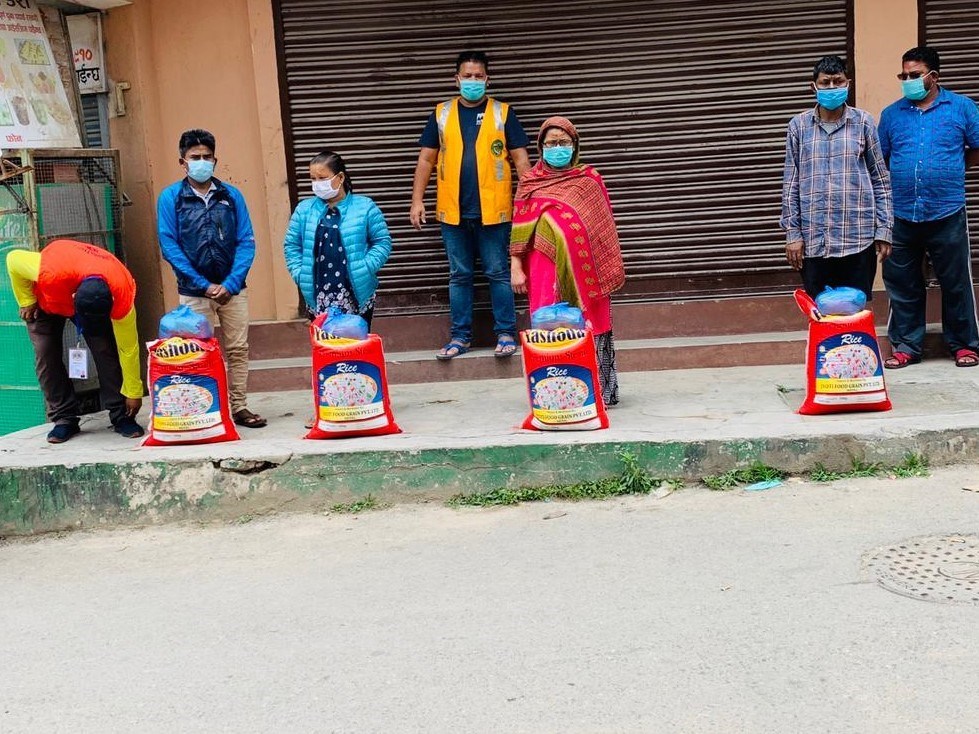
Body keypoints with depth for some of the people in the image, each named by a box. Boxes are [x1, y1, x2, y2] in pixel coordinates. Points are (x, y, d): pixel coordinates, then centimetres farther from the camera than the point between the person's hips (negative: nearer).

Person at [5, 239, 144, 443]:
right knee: (46, 354, -11)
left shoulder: (122, 296, -40)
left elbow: (128, 348, -26)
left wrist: (134, 393, -18)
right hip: (46, 298, 0)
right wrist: (27, 301, -17)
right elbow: (13, 258, -25)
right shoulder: (50, 274, -47)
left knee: (106, 350, -16)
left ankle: (121, 416, -6)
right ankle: (64, 419, -2)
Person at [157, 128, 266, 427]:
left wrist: (231, 284, -11)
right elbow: (169, 246, -5)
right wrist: (204, 285, -11)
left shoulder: (231, 195, 5)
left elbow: (246, 242, 1)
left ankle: (239, 407, 15)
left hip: (232, 288, 2)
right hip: (193, 291, -2)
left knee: (238, 349, 5)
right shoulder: (170, 197, 0)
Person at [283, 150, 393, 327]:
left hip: (356, 295, -2)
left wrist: (365, 269, -12)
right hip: (318, 297, 2)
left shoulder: (365, 207, -2)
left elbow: (382, 242, 0)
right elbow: (292, 246, 10)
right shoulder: (304, 209, 5)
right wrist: (300, 274, -3)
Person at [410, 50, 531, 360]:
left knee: (498, 273, 3)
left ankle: (506, 333, 11)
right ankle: (460, 336, 15)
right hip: (453, 211, 2)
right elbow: (426, 160, 10)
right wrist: (417, 200, 2)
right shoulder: (441, 114, 8)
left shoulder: (503, 113, 3)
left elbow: (520, 159, 1)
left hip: (493, 210, -2)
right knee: (459, 275, 8)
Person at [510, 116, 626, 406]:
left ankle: (597, 391, 8)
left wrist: (610, 269, 6)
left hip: (585, 268, 0)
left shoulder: (590, 179, 7)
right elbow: (519, 228, 8)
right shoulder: (530, 182, 8)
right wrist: (516, 266, 1)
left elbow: (605, 227, 9)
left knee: (589, 327, 1)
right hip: (547, 266, 0)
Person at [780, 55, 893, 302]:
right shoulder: (799, 125, 5)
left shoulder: (863, 123, 4)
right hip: (814, 239, 1)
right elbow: (790, 183, 6)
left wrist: (884, 230, 1)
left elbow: (881, 180, 6)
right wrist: (792, 233, 1)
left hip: (857, 238, -1)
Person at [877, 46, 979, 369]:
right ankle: (906, 346, 18)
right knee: (902, 284, 7)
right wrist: (900, 177, 2)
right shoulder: (891, 114, 9)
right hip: (901, 215, 2)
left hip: (947, 213, -2)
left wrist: (948, 168, 4)